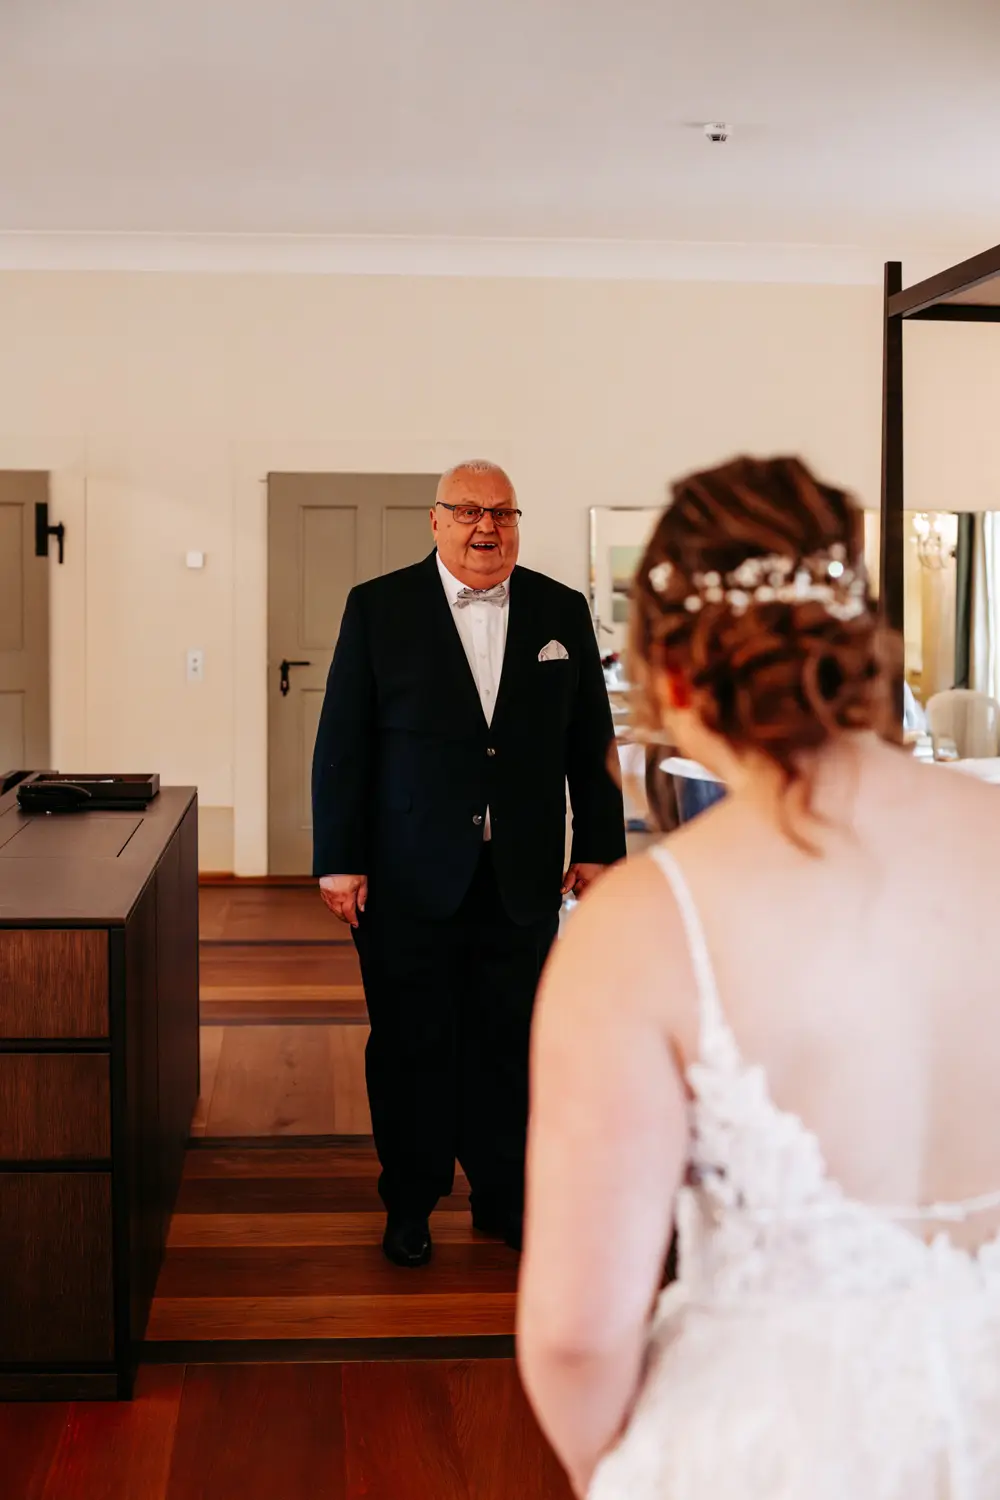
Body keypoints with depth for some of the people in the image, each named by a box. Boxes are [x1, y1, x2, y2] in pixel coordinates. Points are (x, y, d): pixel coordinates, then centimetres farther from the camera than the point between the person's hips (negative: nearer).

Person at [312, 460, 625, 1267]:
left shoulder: (562, 611, 6)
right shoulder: (378, 608, -1)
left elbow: (591, 742, 10)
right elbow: (342, 742, -2)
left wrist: (599, 846, 7)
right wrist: (339, 860, -6)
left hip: (523, 875, 2)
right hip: (409, 875, -2)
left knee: (510, 1041, 8)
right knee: (410, 1043, 7)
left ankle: (504, 1197, 24)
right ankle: (410, 1202, 22)